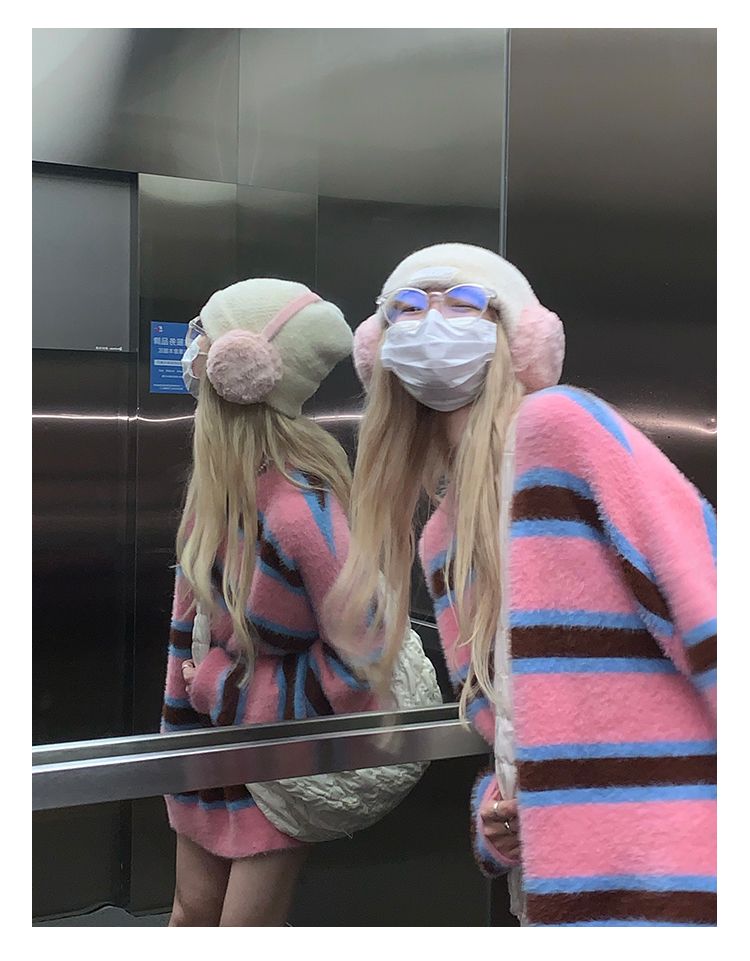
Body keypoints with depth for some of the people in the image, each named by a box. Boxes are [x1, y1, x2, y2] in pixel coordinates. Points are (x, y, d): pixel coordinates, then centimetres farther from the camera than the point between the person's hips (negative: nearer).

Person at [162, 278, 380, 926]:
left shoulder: (303, 504, -31)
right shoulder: (217, 478, -5)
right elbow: (192, 607, 5)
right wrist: (180, 712, 9)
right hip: (214, 723, 7)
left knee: (245, 928, 4)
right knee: (193, 909, 17)